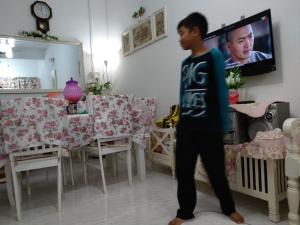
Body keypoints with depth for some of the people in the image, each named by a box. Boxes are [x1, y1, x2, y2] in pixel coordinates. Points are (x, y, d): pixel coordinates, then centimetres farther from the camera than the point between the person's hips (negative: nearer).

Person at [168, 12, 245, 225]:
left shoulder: (214, 55, -5)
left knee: (216, 170, 10)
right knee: (183, 171, 10)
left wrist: (223, 125, -7)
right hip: (185, 127, 5)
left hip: (208, 127, -5)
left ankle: (229, 208, 36)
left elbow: (222, 91, -6)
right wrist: (181, 121, 13)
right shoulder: (185, 62, 11)